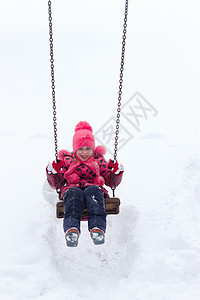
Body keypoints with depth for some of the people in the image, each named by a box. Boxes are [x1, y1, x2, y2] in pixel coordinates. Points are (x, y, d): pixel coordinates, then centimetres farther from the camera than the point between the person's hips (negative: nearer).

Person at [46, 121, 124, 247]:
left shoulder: (99, 161, 25)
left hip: (94, 190, 0)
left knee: (93, 190, -37)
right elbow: (56, 184, 21)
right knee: (74, 193, -38)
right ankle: (72, 228, -58)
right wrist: (53, 172, 0)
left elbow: (111, 181, 22)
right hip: (72, 189, 0)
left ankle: (97, 228, -55)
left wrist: (116, 172, 1)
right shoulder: (67, 160, 24)